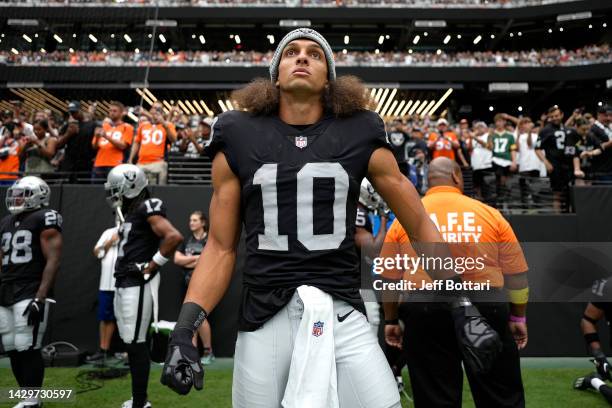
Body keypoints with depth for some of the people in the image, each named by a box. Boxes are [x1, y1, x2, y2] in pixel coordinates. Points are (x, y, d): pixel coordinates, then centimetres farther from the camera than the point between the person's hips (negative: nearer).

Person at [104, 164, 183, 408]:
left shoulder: (146, 209, -13)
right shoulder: (129, 211, 16)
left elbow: (174, 237, -27)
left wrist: (151, 267, -20)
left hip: (137, 285, -10)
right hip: (124, 284, 10)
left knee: (136, 343, -4)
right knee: (130, 342, 15)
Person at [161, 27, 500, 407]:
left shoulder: (359, 136, 3)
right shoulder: (239, 137, 4)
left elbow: (420, 225, 9)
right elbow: (221, 248, 6)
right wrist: (186, 326, -3)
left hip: (343, 316, 0)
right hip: (262, 322, 1)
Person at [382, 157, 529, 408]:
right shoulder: (490, 214, 5)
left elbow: (389, 280, 8)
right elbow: (516, 275, 7)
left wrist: (391, 320, 19)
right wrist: (518, 317, 18)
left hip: (425, 311, 0)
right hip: (485, 307, 0)